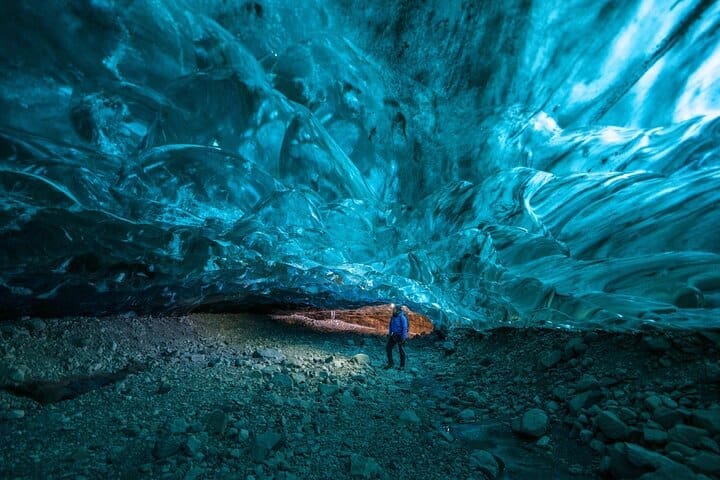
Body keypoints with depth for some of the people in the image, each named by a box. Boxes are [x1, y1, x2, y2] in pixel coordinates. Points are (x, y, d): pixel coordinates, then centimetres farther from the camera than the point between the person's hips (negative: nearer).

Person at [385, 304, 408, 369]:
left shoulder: (402, 317, -18)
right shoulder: (393, 317, 5)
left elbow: (405, 328, -20)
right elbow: (390, 326, 16)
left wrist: (403, 337, -22)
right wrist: (389, 334, 15)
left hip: (400, 336, -7)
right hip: (394, 336, 7)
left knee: (401, 351, 4)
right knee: (388, 348, 3)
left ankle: (402, 365, 20)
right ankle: (390, 363, 16)